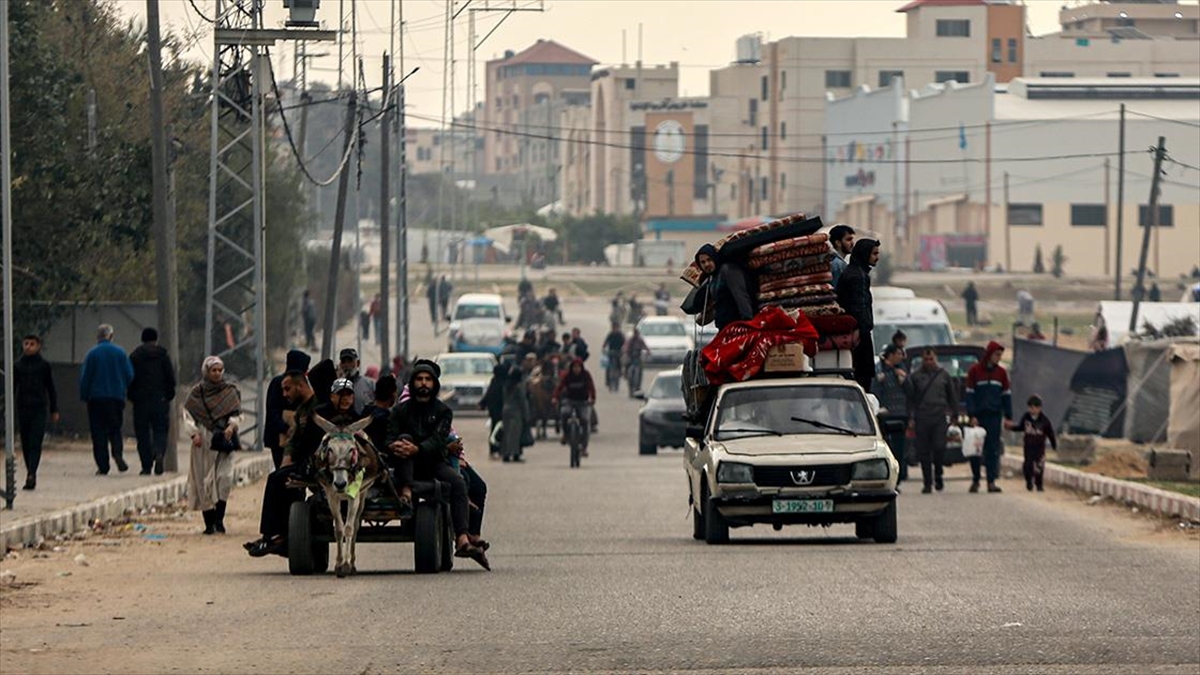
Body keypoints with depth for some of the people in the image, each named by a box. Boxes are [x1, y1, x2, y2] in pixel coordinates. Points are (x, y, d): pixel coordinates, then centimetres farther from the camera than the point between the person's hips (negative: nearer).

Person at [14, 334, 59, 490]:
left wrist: (54, 410, 6)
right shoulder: (18, 365, 6)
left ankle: (31, 475, -20)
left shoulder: (44, 365, 1)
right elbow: (12, 388, 10)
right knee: (26, 444, 7)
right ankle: (31, 476, 17)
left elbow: (51, 388, 7)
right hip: (23, 408, 3)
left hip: (40, 409, -3)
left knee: (35, 443, -12)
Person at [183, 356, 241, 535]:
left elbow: (237, 413, 7)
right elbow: (188, 414, 5)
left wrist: (232, 425, -14)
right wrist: (194, 433, -8)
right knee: (205, 482, -1)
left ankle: (219, 519, -9)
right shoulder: (197, 392, 6)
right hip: (203, 442, 0)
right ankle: (209, 522, 4)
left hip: (224, 441, 0)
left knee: (224, 478, -13)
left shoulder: (230, 392, 9)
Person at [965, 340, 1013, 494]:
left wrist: (1008, 416, 4)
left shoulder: (1001, 372, 8)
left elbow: (1006, 395, 11)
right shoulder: (975, 370, -1)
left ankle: (991, 481, -2)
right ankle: (975, 480, 13)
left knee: (993, 449, -2)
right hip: (979, 416, -2)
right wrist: (972, 415, -10)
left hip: (994, 416, 2)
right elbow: (970, 394, -2)